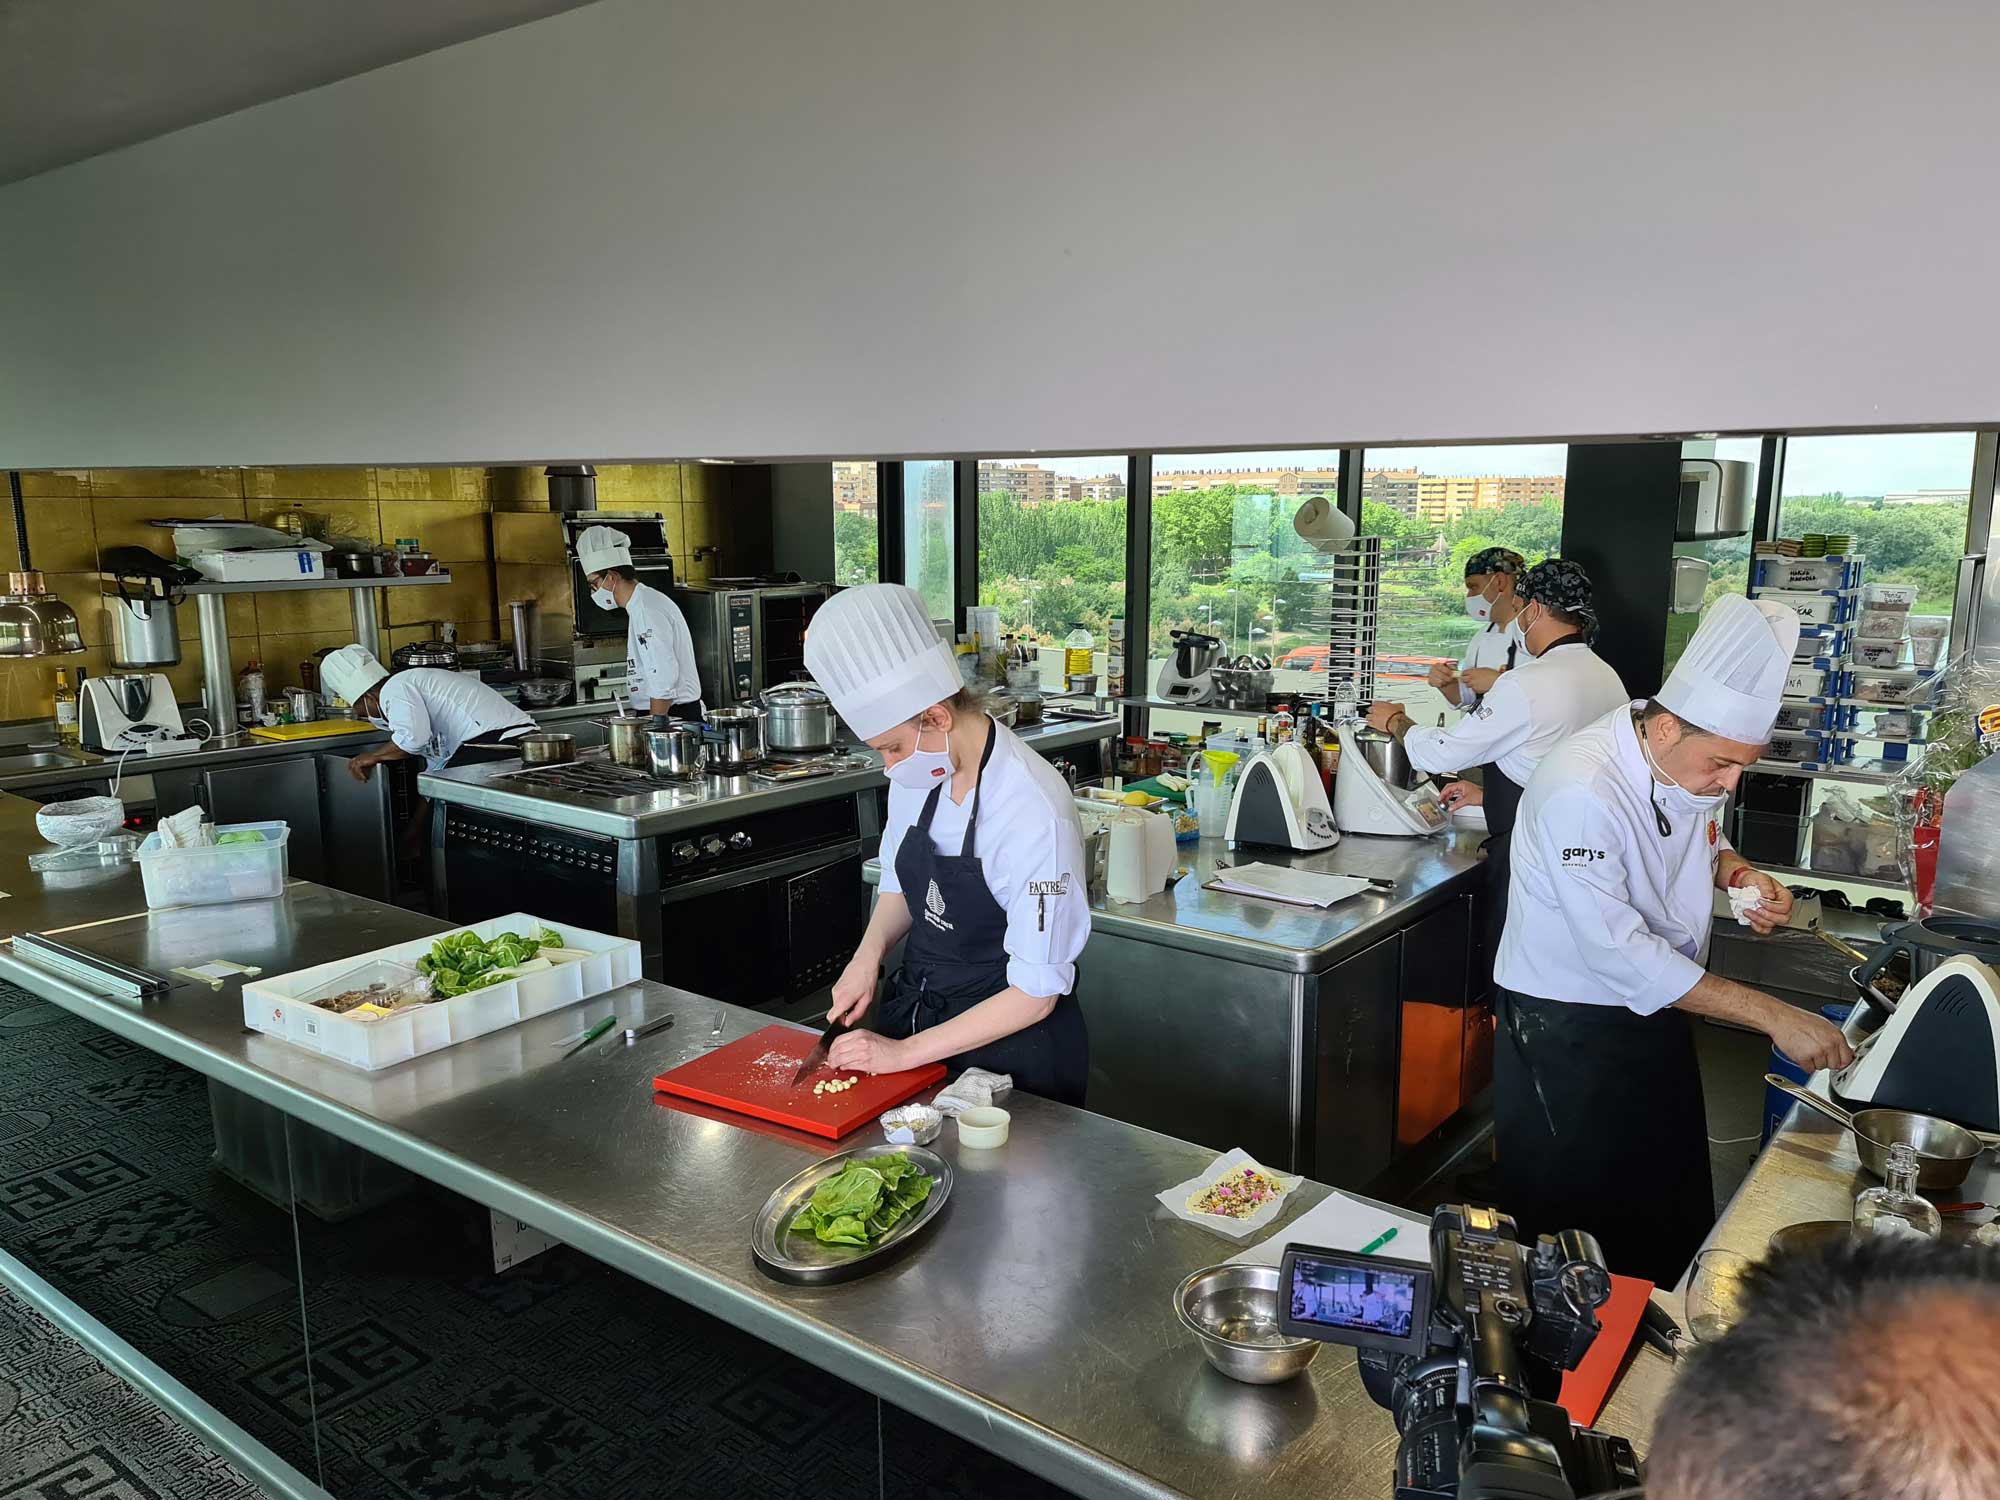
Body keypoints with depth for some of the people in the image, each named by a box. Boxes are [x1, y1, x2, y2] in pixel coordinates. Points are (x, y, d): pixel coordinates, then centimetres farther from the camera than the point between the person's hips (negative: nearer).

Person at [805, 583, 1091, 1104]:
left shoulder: (1033, 810, -28)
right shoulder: (918, 775, -7)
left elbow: (1036, 992, -23)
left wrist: (905, 1052, -21)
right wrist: (870, 951, -7)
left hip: (1006, 1046, -6)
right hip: (916, 1012, 7)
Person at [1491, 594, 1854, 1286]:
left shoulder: (1689, 760, -4)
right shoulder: (1583, 789, -31)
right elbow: (1618, 950, -31)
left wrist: (1739, 873, -7)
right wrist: (1773, 1015, -28)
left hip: (1654, 1014, 8)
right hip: (1567, 1032, -8)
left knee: (1670, 1221, 19)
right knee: (1572, 1227, 7)